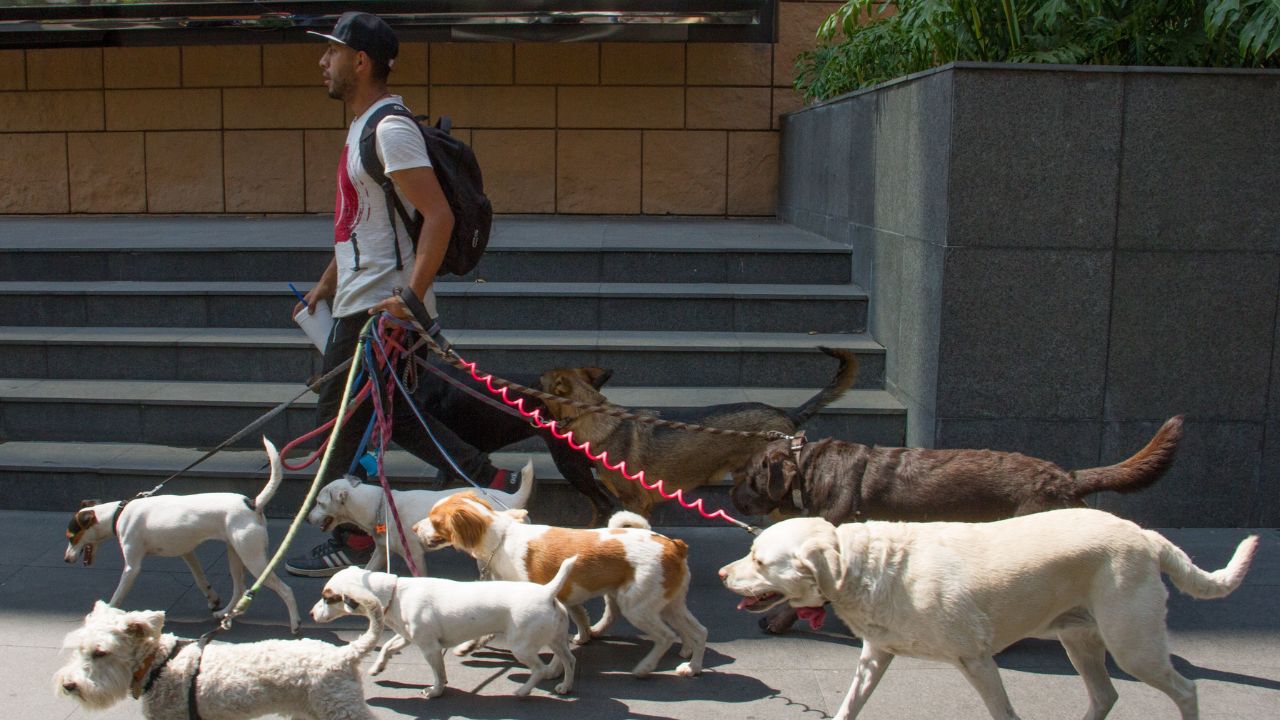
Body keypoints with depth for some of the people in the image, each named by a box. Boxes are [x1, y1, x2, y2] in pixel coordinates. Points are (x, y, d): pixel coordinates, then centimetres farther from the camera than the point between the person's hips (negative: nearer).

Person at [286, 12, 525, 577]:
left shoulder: (389, 129, -16)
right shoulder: (364, 127, 16)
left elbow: (438, 216, -25)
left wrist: (410, 297, -30)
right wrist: (326, 284, 26)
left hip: (379, 308, -10)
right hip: (361, 301, 10)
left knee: (340, 420, 0)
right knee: (392, 414, 17)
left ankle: (350, 545, 15)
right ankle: (493, 482, 21)